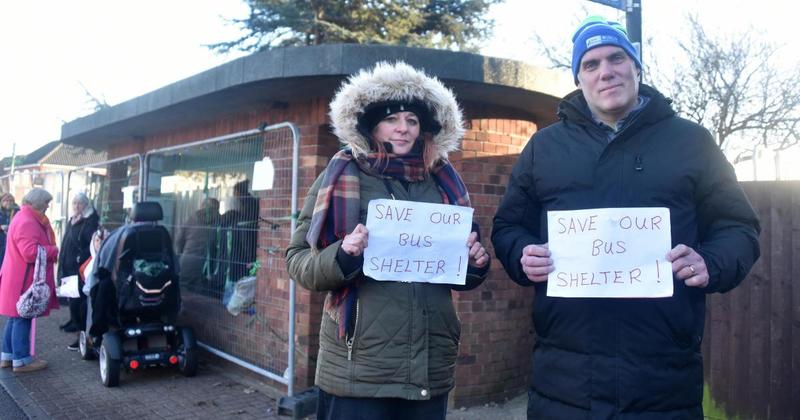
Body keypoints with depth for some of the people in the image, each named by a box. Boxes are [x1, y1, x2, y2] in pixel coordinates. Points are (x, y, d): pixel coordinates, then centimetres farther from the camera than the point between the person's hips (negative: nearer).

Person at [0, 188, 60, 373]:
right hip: (24, 280, -11)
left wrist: (50, 250, 7)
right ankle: (21, 360, 4)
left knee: (16, 318, 16)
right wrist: (54, 251, -16)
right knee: (22, 319, -3)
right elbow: (31, 252, -28)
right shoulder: (27, 222, -20)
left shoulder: (26, 218, 15)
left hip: (19, 278, 11)